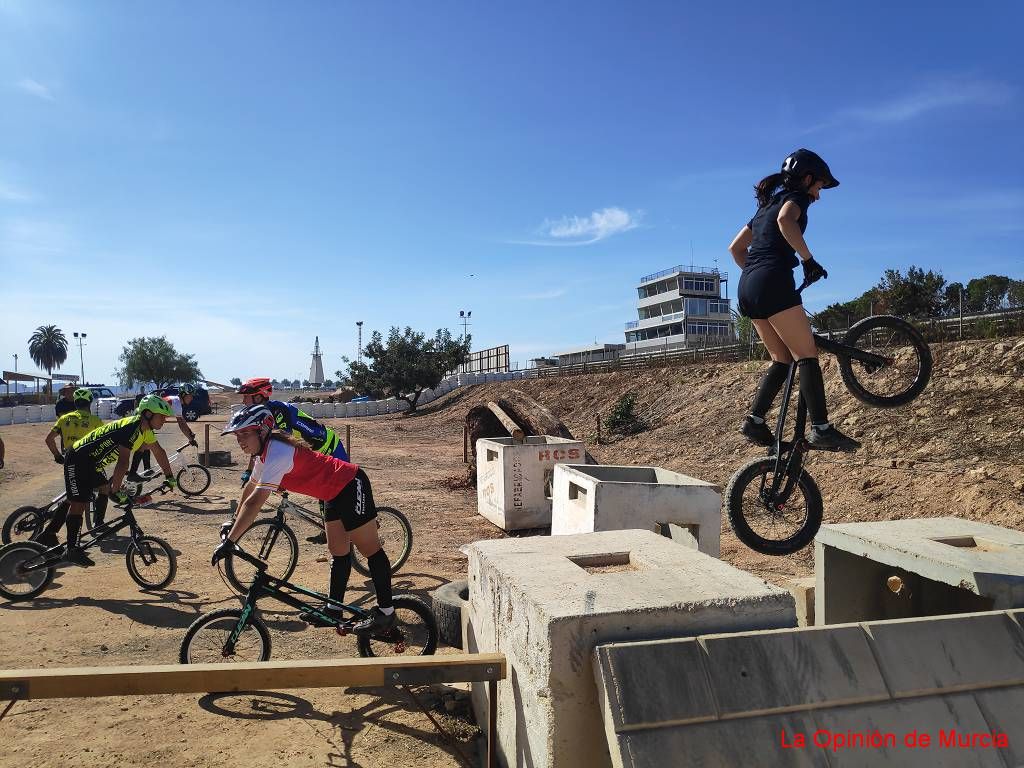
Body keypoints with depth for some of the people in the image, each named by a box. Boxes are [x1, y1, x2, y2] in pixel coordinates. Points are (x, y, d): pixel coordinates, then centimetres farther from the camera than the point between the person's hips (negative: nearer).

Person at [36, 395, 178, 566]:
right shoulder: (132, 426, -27)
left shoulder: (145, 429, 3)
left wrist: (170, 478, 18)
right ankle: (72, 550, -2)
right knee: (79, 503, -7)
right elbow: (123, 461, -33)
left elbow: (159, 452, 14)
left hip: (92, 464, 10)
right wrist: (116, 490, -34)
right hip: (78, 459, -10)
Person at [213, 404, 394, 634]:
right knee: (338, 551, 16)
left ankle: (385, 612, 6)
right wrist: (234, 523, 28)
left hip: (351, 487, -10)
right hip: (336, 493, 10)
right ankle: (333, 610, 26)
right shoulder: (264, 452, 6)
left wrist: (229, 542, -28)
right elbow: (250, 487, 22)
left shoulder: (276, 453, -26)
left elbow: (254, 502, -31)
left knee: (370, 550, -2)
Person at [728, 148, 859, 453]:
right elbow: (786, 220, -20)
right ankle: (821, 429, -9)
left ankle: (754, 421, 6)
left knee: (782, 359, 13)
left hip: (747, 287, 9)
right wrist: (808, 259, -16)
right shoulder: (796, 197, 5)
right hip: (773, 282, -9)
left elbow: (736, 248, 28)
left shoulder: (767, 205, 29)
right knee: (807, 356, -6)